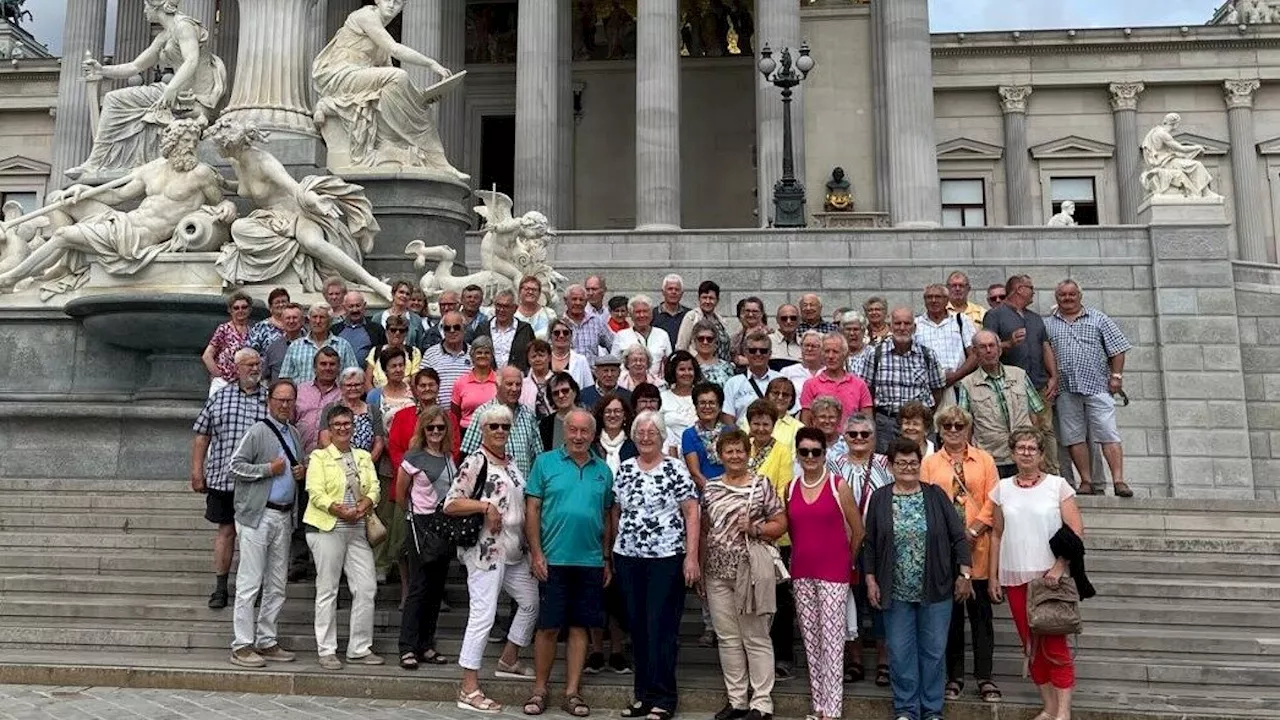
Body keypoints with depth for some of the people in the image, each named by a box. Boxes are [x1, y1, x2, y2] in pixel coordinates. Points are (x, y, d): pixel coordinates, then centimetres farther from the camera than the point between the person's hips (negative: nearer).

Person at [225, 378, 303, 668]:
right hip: (258, 515, -7)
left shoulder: (294, 434, 15)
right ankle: (242, 646, 2)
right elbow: (234, 466, -10)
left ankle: (266, 641, 20)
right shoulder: (258, 431, -7)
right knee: (250, 583, -4)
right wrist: (268, 469, -16)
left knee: (277, 585, 11)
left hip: (284, 516, 7)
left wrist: (303, 473, 6)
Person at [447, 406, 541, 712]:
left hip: (515, 551, 9)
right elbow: (450, 504, -15)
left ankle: (509, 661, 37)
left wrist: (530, 543, 16)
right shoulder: (475, 461, -10)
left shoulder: (510, 462, 14)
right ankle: (469, 689, -1)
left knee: (531, 601, 19)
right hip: (486, 550, -9)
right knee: (483, 615, -8)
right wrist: (486, 505, -23)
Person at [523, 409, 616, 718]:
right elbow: (532, 510, -3)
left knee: (580, 627, 8)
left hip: (591, 562, 3)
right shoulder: (545, 462, 0)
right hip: (553, 560, -3)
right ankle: (539, 690, 17)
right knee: (548, 626, 3)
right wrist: (536, 553, -9)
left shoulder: (603, 470, 9)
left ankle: (571, 693, 17)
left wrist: (608, 559, 10)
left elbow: (607, 517, 13)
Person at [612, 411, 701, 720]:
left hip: (666, 559, -5)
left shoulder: (675, 469, -4)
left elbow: (691, 513, -7)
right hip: (627, 559, 5)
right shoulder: (624, 470, 9)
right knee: (637, 627, 10)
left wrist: (691, 556, -13)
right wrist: (615, 550, 11)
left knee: (661, 628, -2)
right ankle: (643, 694, 21)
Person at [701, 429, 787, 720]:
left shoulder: (761, 485, -2)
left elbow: (781, 524, -1)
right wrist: (699, 567, 10)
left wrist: (754, 528, -17)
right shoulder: (710, 488, 9)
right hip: (717, 571, 4)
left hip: (750, 569, -4)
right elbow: (705, 529, 14)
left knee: (756, 638, 3)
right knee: (727, 638, 9)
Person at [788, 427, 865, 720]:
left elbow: (858, 530, 2)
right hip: (801, 573, 4)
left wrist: (847, 562, 10)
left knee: (832, 641, -5)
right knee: (811, 641, 10)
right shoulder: (790, 488, 6)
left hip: (833, 572, -4)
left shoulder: (839, 485, -6)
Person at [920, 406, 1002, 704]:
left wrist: (973, 531, -10)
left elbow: (992, 500, 0)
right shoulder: (929, 463, 7)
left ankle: (984, 677, 12)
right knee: (951, 614, 8)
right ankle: (954, 677, 17)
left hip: (977, 547, 0)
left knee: (980, 613, 4)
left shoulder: (984, 459, 7)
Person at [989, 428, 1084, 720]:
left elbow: (1076, 530, -5)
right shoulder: (1002, 488, 7)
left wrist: (1059, 566, -15)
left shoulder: (1058, 485, -2)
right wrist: (993, 577, 8)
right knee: (1031, 646, 8)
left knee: (1054, 645, -3)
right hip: (1014, 578, 3)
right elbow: (997, 535, 11)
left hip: (1049, 576, -3)